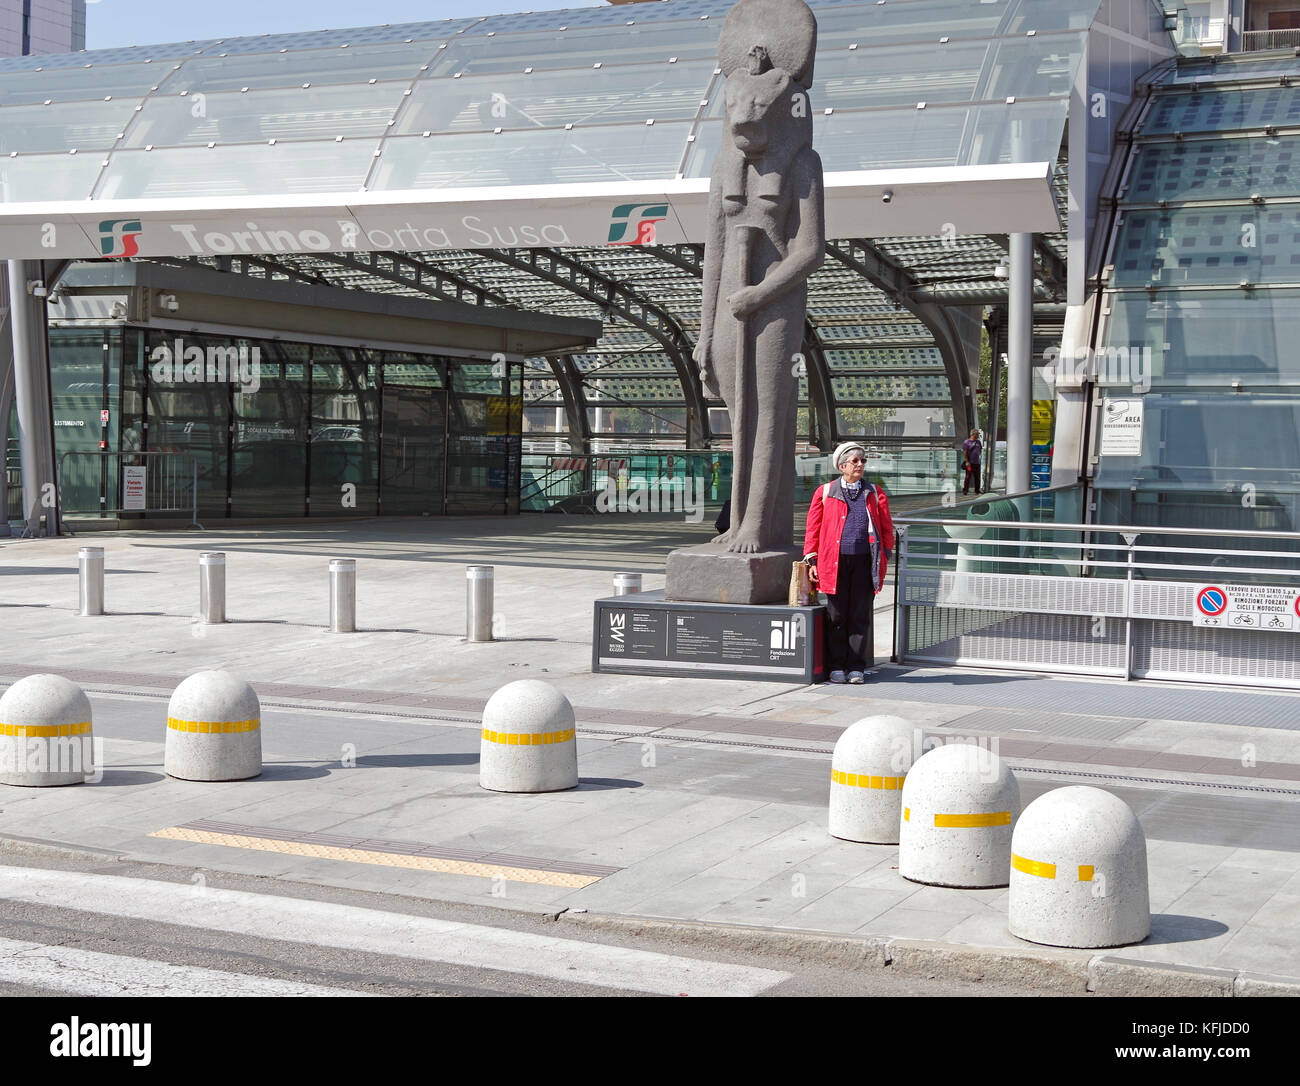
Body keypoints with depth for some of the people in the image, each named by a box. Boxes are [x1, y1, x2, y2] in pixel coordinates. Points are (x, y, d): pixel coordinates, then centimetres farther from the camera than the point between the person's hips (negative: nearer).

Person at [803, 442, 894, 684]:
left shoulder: (875, 494, 11)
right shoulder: (825, 493, 7)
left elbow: (886, 528, 12)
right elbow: (813, 528, 8)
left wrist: (885, 557, 4)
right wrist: (812, 560, 2)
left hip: (864, 561, 1)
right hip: (835, 560, -1)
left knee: (861, 616, 2)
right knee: (837, 616, 2)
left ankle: (857, 667, 9)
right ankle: (837, 667, 11)